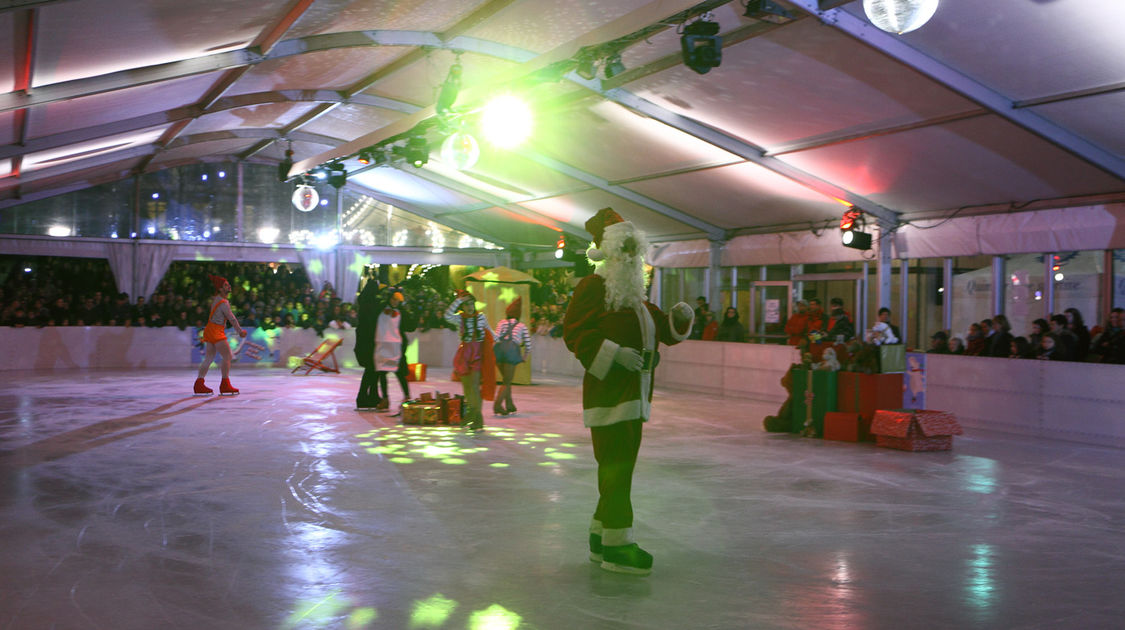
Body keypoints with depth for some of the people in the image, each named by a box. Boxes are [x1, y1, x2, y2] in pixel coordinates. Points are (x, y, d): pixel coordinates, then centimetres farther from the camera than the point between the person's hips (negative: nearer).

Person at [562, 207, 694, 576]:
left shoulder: (635, 297, 22)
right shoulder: (593, 286, -6)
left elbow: (662, 330, 24)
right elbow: (573, 332, -14)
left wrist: (679, 317, 2)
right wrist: (614, 354, -23)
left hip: (634, 395, 9)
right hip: (608, 394, -9)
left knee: (620, 468, 12)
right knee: (617, 467, -10)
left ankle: (600, 537, 21)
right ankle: (616, 546, -4)